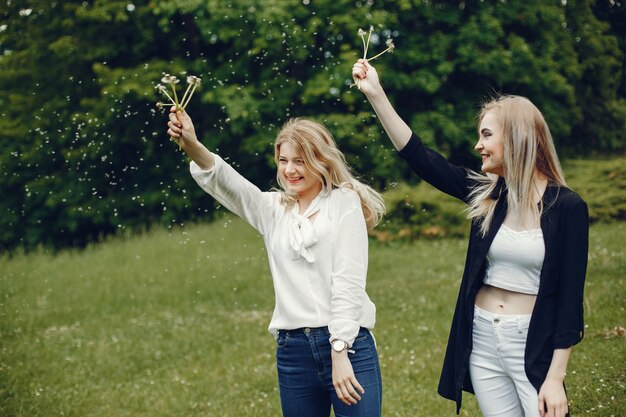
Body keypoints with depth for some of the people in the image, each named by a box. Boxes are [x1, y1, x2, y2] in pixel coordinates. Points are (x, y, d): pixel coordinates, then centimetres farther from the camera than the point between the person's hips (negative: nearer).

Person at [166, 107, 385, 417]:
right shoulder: (272, 208, 15)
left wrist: (339, 352, -13)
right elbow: (225, 182, -3)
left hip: (348, 344, -4)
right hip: (292, 349, 4)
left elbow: (348, 281, -6)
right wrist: (192, 146, -22)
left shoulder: (344, 202, 2)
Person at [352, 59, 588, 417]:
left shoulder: (567, 207, -9)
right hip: (482, 339, 5)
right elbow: (420, 157, 2)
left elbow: (570, 297, -10)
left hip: (534, 346, -5)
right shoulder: (487, 195, 4)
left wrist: (556, 377, -14)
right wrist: (375, 93, -2)